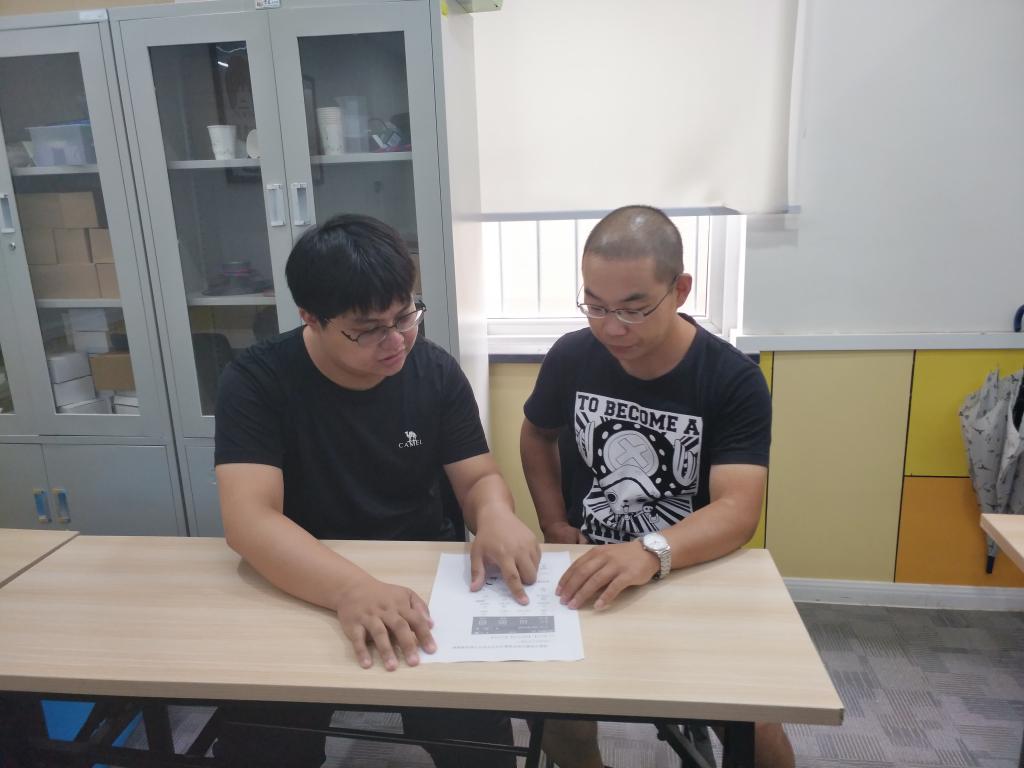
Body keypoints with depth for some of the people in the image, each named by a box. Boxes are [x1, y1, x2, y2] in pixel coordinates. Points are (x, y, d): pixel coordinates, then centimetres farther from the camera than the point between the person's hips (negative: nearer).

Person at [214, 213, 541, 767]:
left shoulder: (435, 370, -5)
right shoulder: (256, 381, -14)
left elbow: (479, 478, -2)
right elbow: (249, 517, -25)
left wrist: (495, 515, -27)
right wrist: (353, 588, -42)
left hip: (427, 576, 1)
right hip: (302, 588, -1)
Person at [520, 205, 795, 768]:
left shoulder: (734, 381, -13)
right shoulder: (571, 356, -5)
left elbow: (737, 510, -22)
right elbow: (537, 433, 14)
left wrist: (653, 553, -41)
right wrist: (554, 525, 2)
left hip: (693, 576, -1)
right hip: (587, 574, 2)